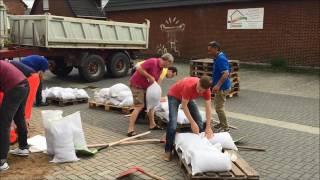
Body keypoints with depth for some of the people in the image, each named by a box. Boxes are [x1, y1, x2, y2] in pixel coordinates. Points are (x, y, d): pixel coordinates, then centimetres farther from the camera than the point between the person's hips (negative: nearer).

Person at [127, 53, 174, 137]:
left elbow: (155, 81, 13)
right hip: (137, 84, -10)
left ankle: (152, 124, 28)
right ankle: (130, 130, -13)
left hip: (146, 86, 10)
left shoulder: (161, 68, 7)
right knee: (139, 106, -14)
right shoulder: (152, 62, -21)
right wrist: (149, 77, -24)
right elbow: (139, 68, -28)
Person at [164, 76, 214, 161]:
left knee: (199, 121, -2)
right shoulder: (189, 85, -40)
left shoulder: (206, 89, -24)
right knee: (173, 123, -21)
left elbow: (208, 108, -21)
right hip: (174, 96, -6)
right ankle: (168, 150, -11)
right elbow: (184, 106, -31)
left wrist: (208, 127, -26)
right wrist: (192, 123, -31)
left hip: (188, 98, 6)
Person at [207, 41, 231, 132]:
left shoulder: (221, 59, -22)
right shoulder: (217, 58, 10)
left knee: (219, 107, -5)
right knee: (217, 105, 20)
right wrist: (214, 82, 25)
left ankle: (225, 127, 6)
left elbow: (226, 73, -31)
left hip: (222, 87, -11)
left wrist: (218, 85, -37)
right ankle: (222, 123, 33)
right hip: (220, 87, 11)